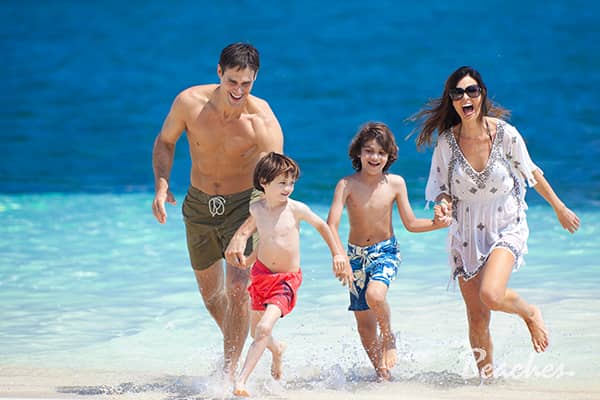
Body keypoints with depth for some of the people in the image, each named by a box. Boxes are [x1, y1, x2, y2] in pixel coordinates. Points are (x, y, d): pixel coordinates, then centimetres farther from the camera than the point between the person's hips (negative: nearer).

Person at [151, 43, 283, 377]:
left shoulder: (262, 119, -25)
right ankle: (235, 345, 43)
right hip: (199, 205, 4)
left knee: (237, 288, -19)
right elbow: (165, 142, 3)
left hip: (243, 204, -3)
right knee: (210, 290, 17)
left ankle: (230, 370, -11)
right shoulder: (190, 102, -17)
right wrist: (162, 185, -13)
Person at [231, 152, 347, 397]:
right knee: (255, 331, 18)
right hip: (261, 274, 4)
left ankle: (240, 382, -21)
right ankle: (277, 350, 54)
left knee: (264, 329, -21)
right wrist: (247, 260, 5)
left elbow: (321, 225, 5)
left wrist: (337, 252, 7)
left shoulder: (296, 209, -13)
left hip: (287, 279, -4)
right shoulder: (255, 210, -5)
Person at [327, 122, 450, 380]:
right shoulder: (347, 185, -13)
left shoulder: (395, 183, -7)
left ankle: (389, 338, -3)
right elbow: (332, 225, -21)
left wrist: (435, 224, -17)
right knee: (364, 321, 7)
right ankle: (381, 371, 26)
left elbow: (410, 224, 1)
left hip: (386, 252, -1)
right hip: (356, 254, 1)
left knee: (375, 294, -32)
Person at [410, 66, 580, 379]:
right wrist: (445, 206, -20)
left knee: (491, 295, -27)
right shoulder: (447, 142, -8)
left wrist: (560, 208, 16)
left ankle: (530, 313, 6)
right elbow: (443, 189, 4)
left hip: (506, 228, -2)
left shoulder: (505, 134, -12)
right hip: (467, 234, 2)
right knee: (477, 319, 3)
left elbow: (532, 174, 5)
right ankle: (486, 378, 25)